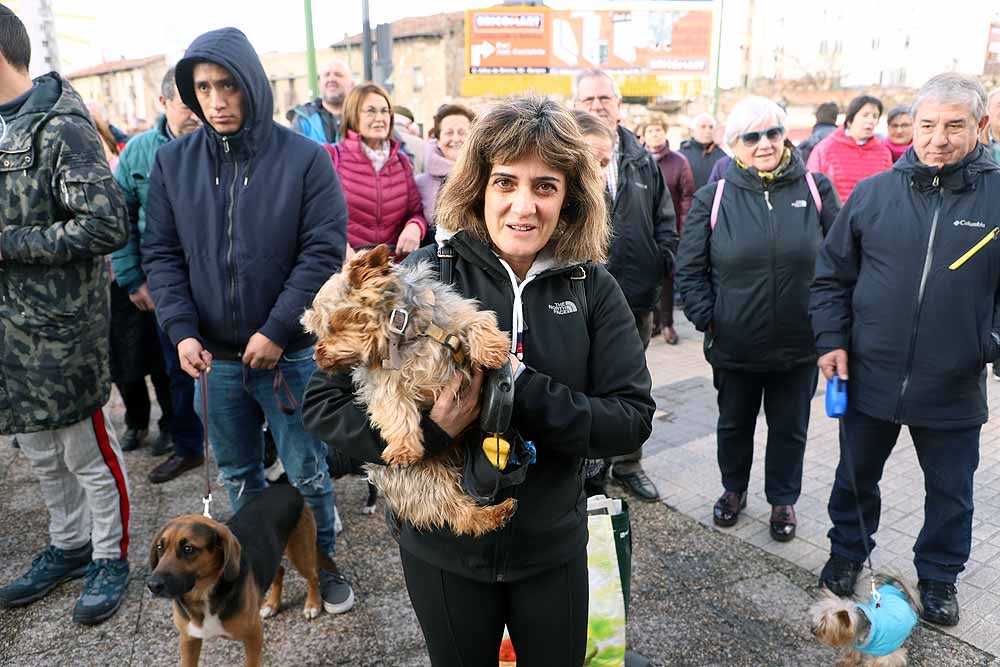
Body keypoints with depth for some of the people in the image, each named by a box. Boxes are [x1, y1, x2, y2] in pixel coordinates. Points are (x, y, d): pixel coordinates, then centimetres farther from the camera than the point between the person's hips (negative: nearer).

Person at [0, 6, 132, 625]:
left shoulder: (61, 129, -14)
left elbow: (108, 225, -23)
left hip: (60, 327, -8)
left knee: (87, 450, 6)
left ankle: (111, 558, 24)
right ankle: (68, 546, 38)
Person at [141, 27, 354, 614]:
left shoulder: (305, 158, -8)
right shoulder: (173, 161, 2)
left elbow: (323, 253, -12)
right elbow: (162, 253, 4)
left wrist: (276, 331, -16)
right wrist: (182, 330, -9)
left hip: (291, 353, -3)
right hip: (213, 357, 4)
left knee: (308, 472, 8)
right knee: (238, 474, 18)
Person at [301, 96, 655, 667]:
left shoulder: (593, 288, -9)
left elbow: (631, 418, -13)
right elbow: (324, 401, -13)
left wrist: (520, 389, -26)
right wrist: (428, 428, -29)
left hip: (553, 547, 2)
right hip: (441, 548, -1)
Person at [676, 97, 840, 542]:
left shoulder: (816, 189, -3)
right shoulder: (713, 198, -5)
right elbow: (689, 267, -1)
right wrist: (706, 318, -8)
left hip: (799, 343, 1)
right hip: (735, 344, 0)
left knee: (789, 428, 16)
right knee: (734, 424, 19)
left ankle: (783, 500, 37)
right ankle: (733, 489, 42)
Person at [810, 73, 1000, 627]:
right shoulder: (873, 193, -4)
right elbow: (832, 275, 3)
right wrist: (831, 340, -5)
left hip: (954, 390, 0)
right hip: (869, 379, 1)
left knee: (951, 491, 18)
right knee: (855, 476, 20)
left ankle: (939, 576, 42)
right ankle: (846, 554, 44)